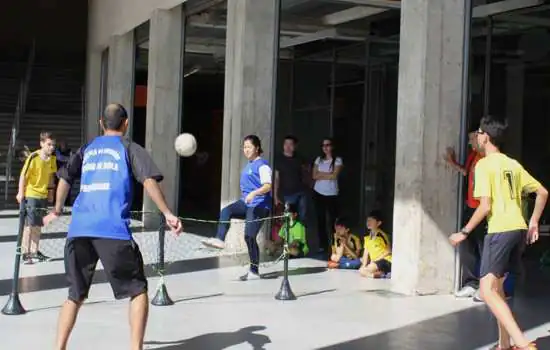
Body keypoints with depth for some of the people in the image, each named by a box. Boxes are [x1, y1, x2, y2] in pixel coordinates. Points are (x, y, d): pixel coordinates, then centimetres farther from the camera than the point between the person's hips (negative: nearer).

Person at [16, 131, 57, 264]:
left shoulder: (52, 158, 3)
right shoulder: (33, 157, -16)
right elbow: (23, 175, -15)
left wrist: (50, 191, 15)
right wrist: (21, 192, -18)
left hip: (43, 196, 7)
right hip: (30, 195, -7)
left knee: (38, 225, 12)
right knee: (29, 225, -6)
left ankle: (35, 252, 21)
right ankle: (26, 254, -1)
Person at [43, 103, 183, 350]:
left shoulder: (86, 149, 21)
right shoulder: (130, 148, 9)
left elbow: (65, 178, 19)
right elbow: (149, 180, -4)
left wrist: (57, 211, 33)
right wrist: (167, 214, -6)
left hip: (79, 229, 4)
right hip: (113, 230, -4)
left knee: (76, 295, 15)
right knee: (138, 290, 8)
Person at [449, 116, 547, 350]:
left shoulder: (484, 164, -8)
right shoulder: (513, 164, 15)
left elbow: (485, 207, -16)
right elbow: (543, 192, 17)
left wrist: (464, 232, -7)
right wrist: (534, 222, 22)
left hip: (500, 231, -8)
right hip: (519, 229, 8)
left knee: (487, 290, -10)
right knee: (496, 286, 19)